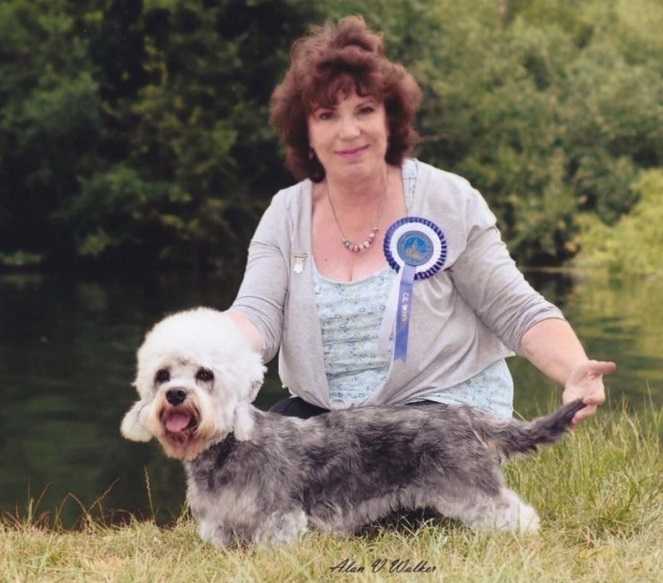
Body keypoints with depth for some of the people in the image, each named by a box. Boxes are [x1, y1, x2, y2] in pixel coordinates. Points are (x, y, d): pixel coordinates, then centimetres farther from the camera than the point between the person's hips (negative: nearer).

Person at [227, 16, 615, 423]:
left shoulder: (447, 200, -4)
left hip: (444, 403, -3)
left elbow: (519, 312, -5)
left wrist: (575, 372, -25)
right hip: (321, 411, 3)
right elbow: (256, 317, -7)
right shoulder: (286, 214, 4)